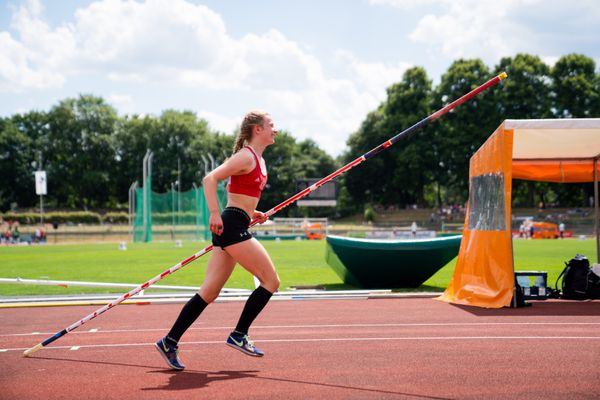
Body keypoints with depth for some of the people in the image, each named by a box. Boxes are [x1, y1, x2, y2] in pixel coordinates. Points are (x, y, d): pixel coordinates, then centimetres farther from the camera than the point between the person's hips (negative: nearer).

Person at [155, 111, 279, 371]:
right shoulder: (247, 156, -10)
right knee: (271, 281, -6)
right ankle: (238, 335, 1)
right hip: (232, 226, -10)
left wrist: (251, 213, 17)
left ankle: (170, 342, 8)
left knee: (209, 293, 6)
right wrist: (214, 214, -26)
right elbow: (210, 178, -19)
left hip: (235, 228, 10)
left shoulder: (258, 160, 19)